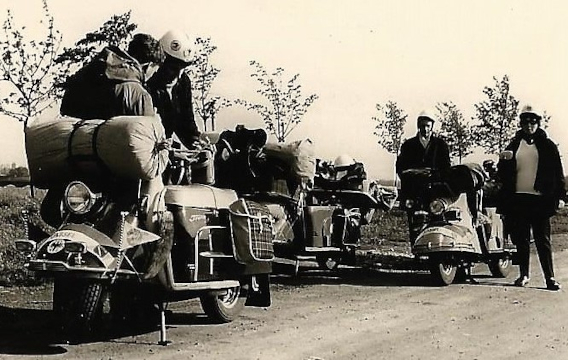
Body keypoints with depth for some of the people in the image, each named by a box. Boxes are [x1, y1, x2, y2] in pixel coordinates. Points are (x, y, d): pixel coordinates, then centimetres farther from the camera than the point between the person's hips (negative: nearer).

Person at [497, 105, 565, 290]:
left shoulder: (547, 146, 5)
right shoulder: (514, 144, 11)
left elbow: (557, 172, 4)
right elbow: (502, 173, 11)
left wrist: (559, 194, -4)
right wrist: (503, 161, -10)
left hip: (539, 198, -3)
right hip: (518, 198, 3)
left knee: (543, 239, -4)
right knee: (521, 239, 9)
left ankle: (550, 277, -3)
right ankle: (524, 274, 18)